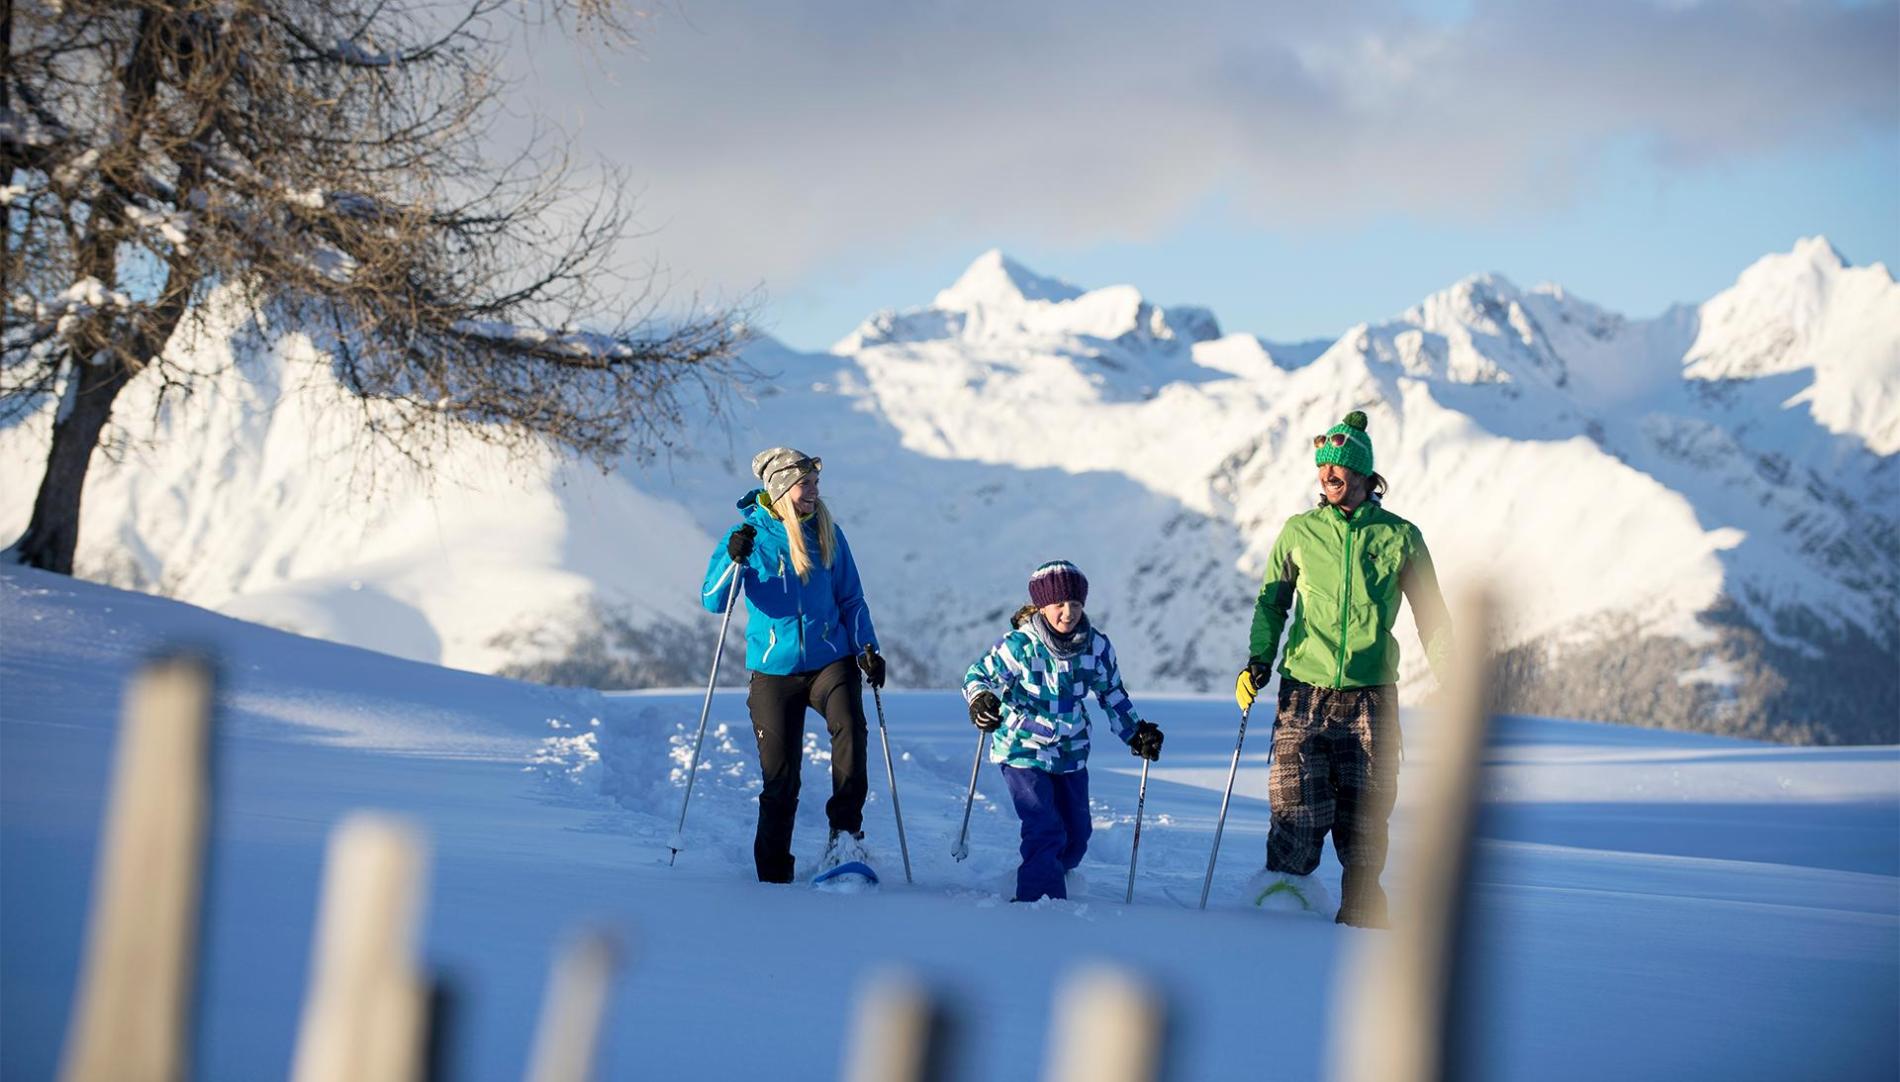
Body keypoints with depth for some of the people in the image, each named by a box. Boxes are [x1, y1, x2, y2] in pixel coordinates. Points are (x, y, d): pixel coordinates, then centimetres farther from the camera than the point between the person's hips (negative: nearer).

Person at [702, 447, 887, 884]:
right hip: (773, 669, -1)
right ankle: (774, 875, 14)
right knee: (779, 778, 0)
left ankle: (845, 835, -21)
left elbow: (851, 600, 12)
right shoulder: (749, 534, -2)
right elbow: (713, 601, -9)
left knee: (849, 727, -29)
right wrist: (734, 560, -26)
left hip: (831, 660, 1)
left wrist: (867, 647, -1)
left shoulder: (828, 534, 4)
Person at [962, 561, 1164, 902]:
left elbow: (1112, 694, 10)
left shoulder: (1097, 646, -6)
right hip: (1023, 750, -5)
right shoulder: (1020, 645, -18)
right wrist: (981, 700, -31)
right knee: (1046, 832, -18)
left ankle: (1047, 885, 35)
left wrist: (1136, 733, 6)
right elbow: (978, 675, -10)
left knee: (1076, 835, 11)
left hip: (1071, 753, 5)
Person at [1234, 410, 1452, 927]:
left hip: (1371, 697, 0)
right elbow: (1272, 602, 17)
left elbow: (1431, 615, 12)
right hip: (1305, 694, 0)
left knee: (1363, 817, 0)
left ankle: (1360, 915, 12)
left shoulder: (1399, 536, 5)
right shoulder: (1299, 532, 8)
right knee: (1298, 814, -10)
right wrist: (1258, 661, 3)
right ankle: (1283, 896, 4)